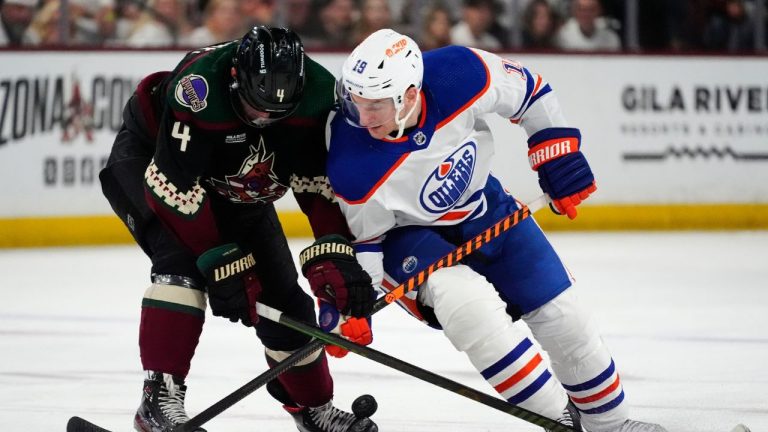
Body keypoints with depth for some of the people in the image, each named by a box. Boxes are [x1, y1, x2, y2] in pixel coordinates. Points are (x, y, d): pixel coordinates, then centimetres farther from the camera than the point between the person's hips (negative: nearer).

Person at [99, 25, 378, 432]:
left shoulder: (317, 94, -26)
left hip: (235, 189, 5)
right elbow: (176, 187, -36)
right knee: (183, 261, -30)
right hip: (148, 160, -5)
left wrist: (335, 252, -32)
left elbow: (321, 182, -18)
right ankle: (159, 397, -29)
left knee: (281, 295, 3)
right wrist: (221, 261, -32)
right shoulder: (198, 90, -41)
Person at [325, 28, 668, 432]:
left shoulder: (460, 74, -31)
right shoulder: (352, 166, -34)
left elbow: (528, 90, -10)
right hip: (406, 231, -4)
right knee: (468, 304, -31)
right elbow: (364, 236, -16)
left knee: (558, 310, 6)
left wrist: (560, 157, -7)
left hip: (479, 204, 4)